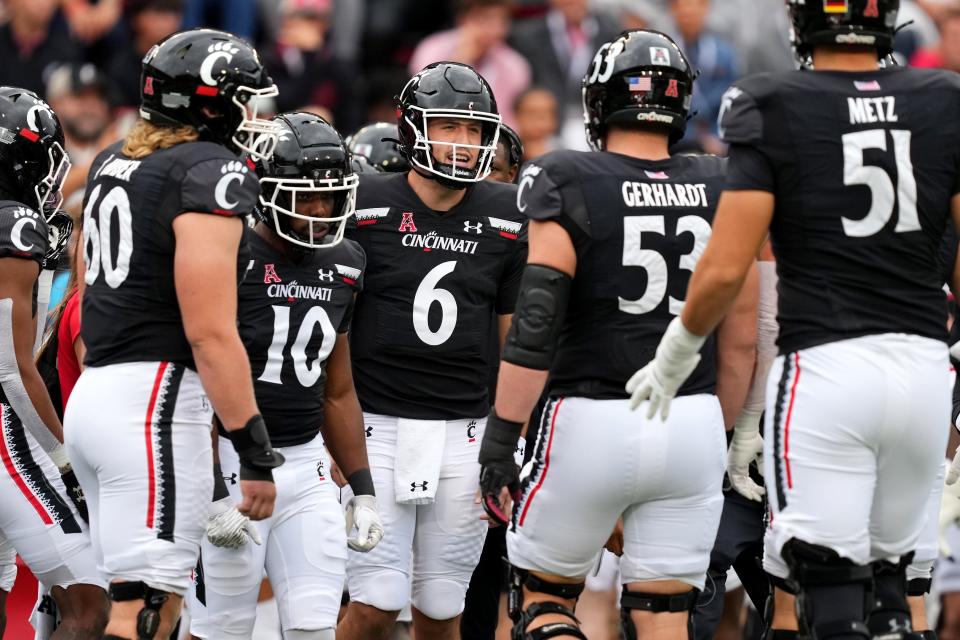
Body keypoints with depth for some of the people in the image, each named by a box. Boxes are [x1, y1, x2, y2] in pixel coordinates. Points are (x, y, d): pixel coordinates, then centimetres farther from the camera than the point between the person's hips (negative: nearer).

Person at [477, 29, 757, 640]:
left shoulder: (570, 187, -7)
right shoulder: (721, 189, 5)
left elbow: (535, 326, -14)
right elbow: (741, 339, 9)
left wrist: (499, 444, -10)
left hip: (592, 422, -3)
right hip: (691, 424, 3)